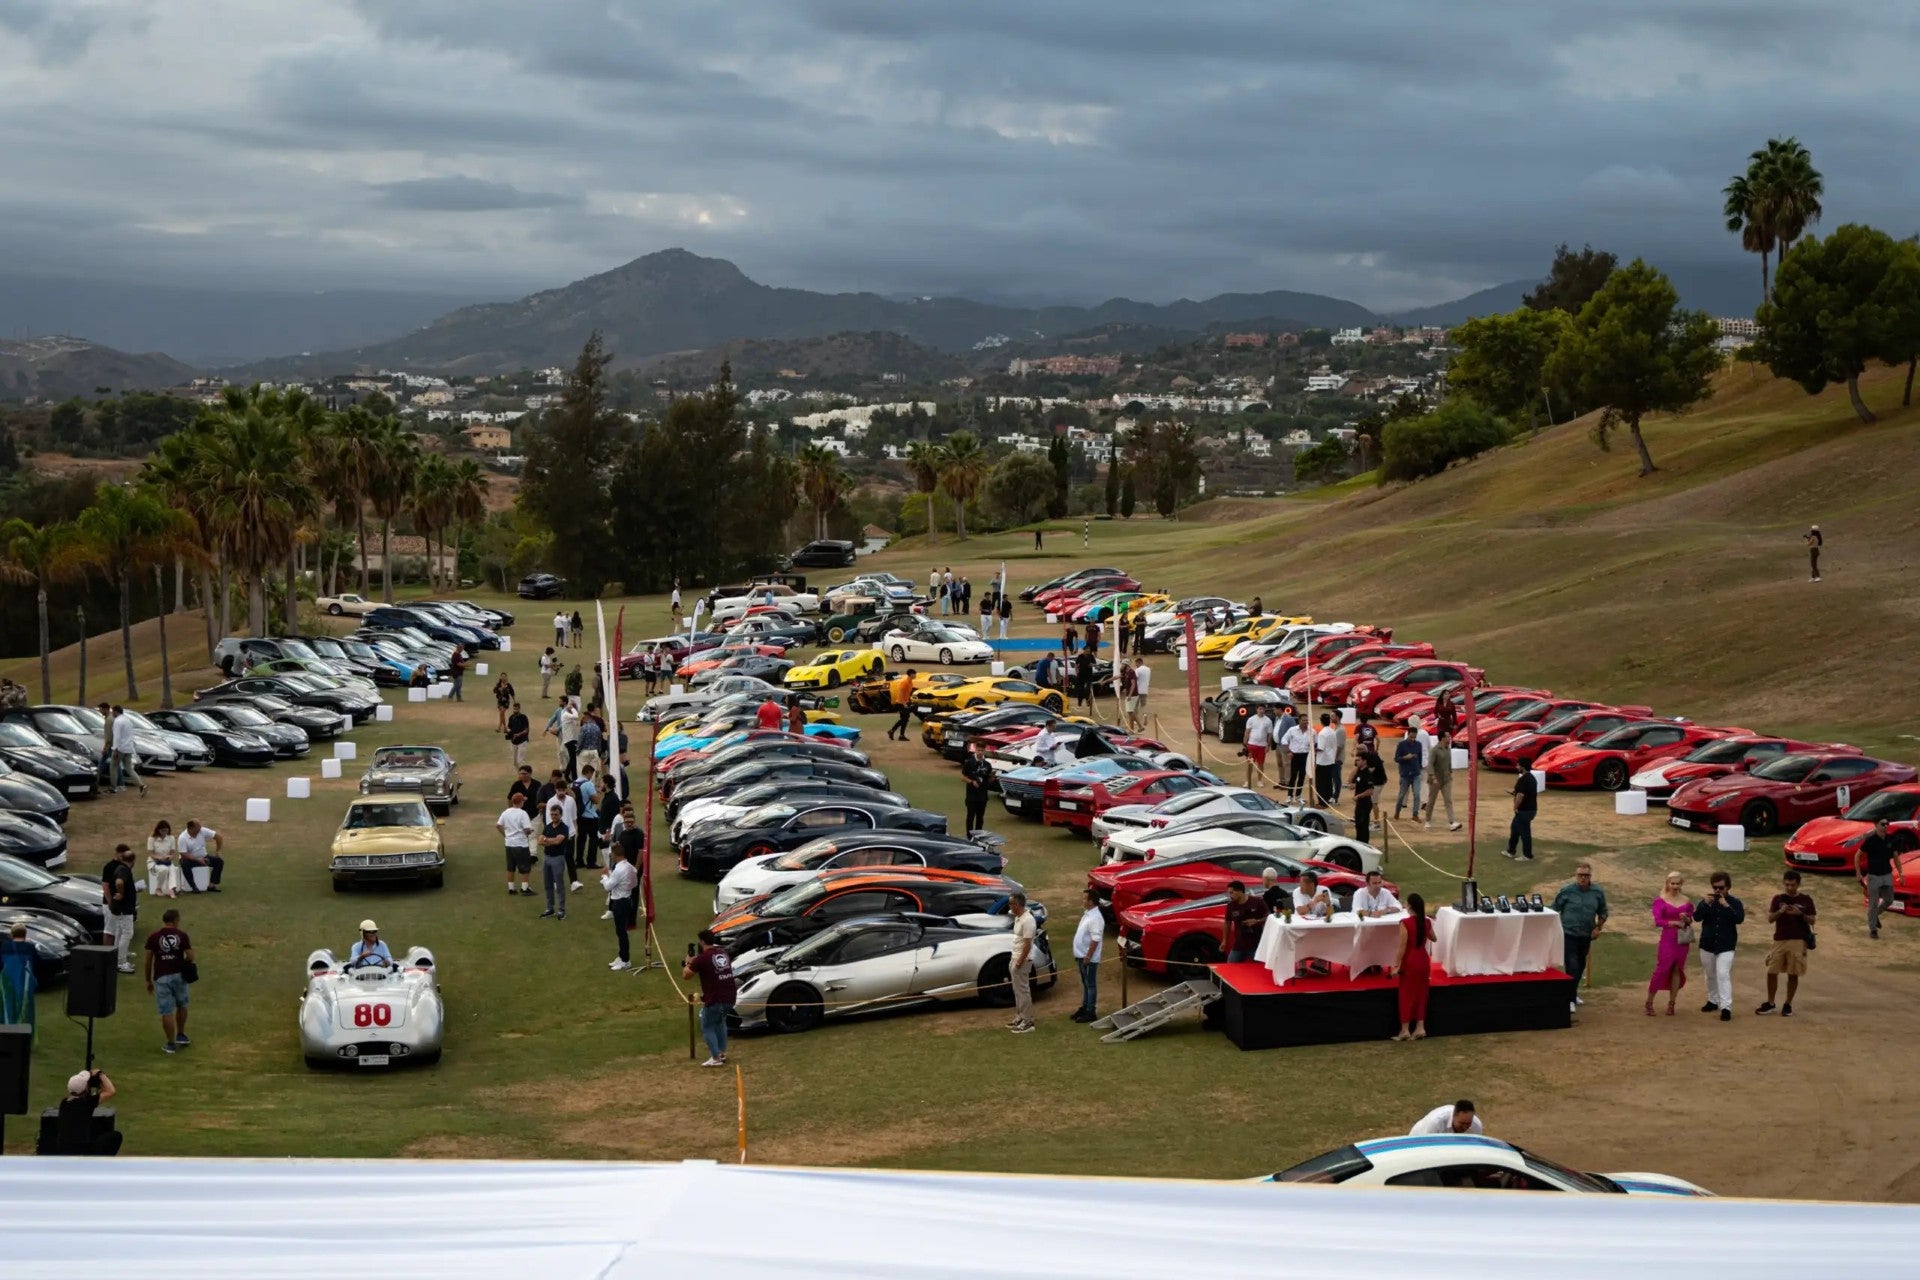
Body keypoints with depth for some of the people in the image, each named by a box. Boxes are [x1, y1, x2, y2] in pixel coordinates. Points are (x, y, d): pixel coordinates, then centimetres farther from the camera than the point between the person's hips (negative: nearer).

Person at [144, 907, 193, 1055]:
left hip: (161, 977, -1)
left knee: (167, 1011, 2)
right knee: (181, 1005, 25)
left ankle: (171, 1044, 6)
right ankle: (181, 1036, 32)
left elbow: (148, 961, 0)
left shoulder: (153, 937, -2)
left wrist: (148, 980, 10)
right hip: (178, 975, 1)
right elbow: (190, 957, -6)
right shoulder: (182, 936, -3)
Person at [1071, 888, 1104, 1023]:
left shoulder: (1095, 918, -23)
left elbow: (1095, 940, -25)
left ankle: (1091, 1013, 4)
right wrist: (1080, 956, 20)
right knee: (1085, 984, 19)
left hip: (1089, 958, -10)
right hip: (1082, 956, 10)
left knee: (1091, 985, -1)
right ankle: (1084, 1008, 29)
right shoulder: (1087, 913, 9)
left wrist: (1087, 957, -23)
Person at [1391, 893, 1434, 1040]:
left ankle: (1405, 1030, 6)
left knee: (1407, 995, 4)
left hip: (1410, 961, -5)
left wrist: (1396, 965, -13)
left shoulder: (1405, 923, -17)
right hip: (1424, 960, 5)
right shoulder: (1427, 922, 0)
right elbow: (1433, 938, 20)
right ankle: (1420, 1028, 13)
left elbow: (1402, 946, -18)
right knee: (1421, 993, 13)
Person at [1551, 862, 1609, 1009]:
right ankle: (1570, 999, -10)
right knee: (1572, 966, -12)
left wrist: (1598, 927, 1)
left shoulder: (1598, 892, 0)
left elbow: (1603, 912, 13)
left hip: (1586, 935, 4)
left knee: (1581, 965, 17)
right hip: (1568, 934, -4)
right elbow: (1554, 910, 0)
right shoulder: (1566, 891, -9)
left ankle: (1573, 993, 35)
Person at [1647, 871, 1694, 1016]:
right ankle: (1649, 1002, 6)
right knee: (1661, 970, -5)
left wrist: (1686, 919, -9)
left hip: (1682, 940, 4)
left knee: (1677, 971, 7)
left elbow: (1690, 921, 13)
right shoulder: (1660, 901, -5)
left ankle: (1671, 1004, 15)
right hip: (1667, 939, -4)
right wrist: (1675, 923, -17)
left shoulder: (1687, 901, 6)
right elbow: (1657, 921, -12)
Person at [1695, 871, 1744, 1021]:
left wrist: (1726, 906, -27)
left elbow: (1740, 919, -19)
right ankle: (1713, 1000, 33)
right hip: (1707, 944, 4)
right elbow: (1696, 917, -11)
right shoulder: (1706, 902, 3)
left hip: (1726, 946, -4)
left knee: (1723, 975, -15)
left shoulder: (1734, 903, -3)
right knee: (1710, 975, 15)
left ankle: (1726, 1007, -16)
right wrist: (1706, 903, -23)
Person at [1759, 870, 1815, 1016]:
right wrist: (1780, 911, -18)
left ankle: (1788, 1004, 14)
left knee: (1793, 974, 1)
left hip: (1798, 941, -2)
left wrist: (1800, 914, -16)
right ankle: (1770, 1003, 13)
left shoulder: (1806, 900, 2)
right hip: (1780, 940, 2)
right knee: (1772, 972, 0)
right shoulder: (1778, 899, 6)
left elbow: (1812, 920, 1)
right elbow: (1770, 919, 1)